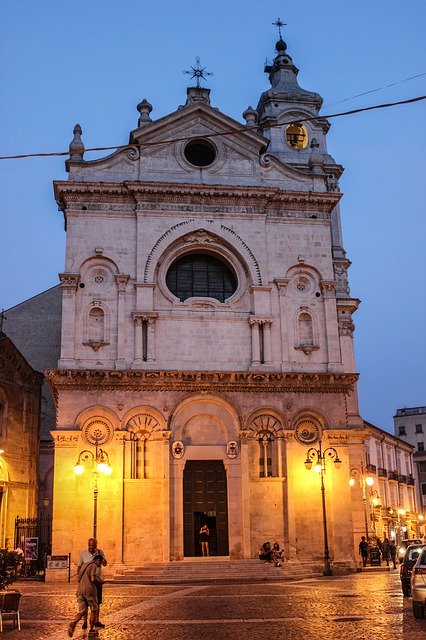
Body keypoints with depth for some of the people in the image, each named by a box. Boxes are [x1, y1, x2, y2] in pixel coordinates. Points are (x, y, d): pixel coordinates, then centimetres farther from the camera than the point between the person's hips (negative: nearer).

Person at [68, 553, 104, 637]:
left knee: (82, 611, 5)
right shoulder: (94, 566, -4)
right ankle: (91, 631, 13)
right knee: (93, 610, 10)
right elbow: (93, 579, -16)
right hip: (90, 590, -6)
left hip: (80, 590, 7)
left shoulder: (84, 565, 21)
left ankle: (73, 623, -22)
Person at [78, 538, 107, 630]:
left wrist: (99, 554, -24)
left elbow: (105, 564, -14)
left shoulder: (100, 552, -2)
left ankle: (96, 621, 16)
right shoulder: (83, 553, -3)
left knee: (97, 602, 7)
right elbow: (79, 567, 5)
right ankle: (85, 622, 7)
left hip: (97, 581, 1)